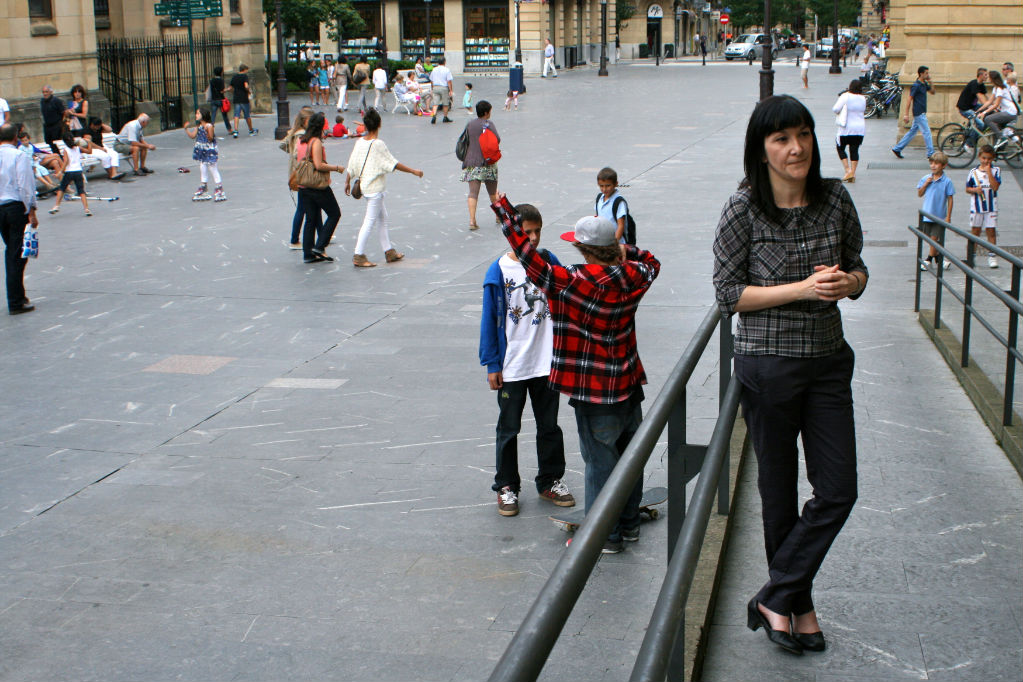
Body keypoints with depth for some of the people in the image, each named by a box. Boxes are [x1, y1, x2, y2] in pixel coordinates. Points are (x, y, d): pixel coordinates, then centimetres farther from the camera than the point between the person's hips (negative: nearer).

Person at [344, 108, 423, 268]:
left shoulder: (359, 142, 2)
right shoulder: (378, 144, -17)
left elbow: (352, 165, 9)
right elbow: (393, 164, -15)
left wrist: (347, 182, 22)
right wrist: (413, 171, -6)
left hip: (366, 186, 8)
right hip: (375, 188, -8)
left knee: (382, 218, 17)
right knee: (370, 222, -4)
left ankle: (389, 251, 24)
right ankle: (359, 256, -3)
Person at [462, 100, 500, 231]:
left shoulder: (469, 124, 9)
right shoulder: (488, 124, -6)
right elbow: (497, 139, -13)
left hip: (471, 162, 3)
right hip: (487, 162, -3)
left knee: (473, 192, -5)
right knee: (493, 192, 15)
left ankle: (472, 220, -19)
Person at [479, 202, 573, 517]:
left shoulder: (548, 261, -2)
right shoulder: (499, 271, -9)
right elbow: (490, 320, -5)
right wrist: (491, 364, -5)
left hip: (546, 363, 3)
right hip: (511, 368, -3)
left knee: (549, 425, 14)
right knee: (508, 429, 9)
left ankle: (551, 481, 30)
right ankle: (506, 486, 23)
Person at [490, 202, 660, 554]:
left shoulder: (575, 282, -22)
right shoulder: (633, 276, -4)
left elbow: (532, 261, -19)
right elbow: (652, 263, 21)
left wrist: (503, 210, -14)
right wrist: (625, 252, 8)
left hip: (595, 393, -6)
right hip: (630, 384, 6)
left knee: (600, 461, 5)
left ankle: (605, 535, 15)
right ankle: (629, 524, 32)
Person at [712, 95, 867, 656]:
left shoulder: (835, 199, -1)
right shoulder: (743, 209, -12)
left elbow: (857, 268, 11)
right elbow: (728, 293, -10)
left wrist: (848, 282, -13)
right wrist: (802, 288, -21)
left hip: (829, 361, 4)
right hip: (769, 364, -4)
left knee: (838, 491, 2)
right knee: (780, 493, 9)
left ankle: (775, 598, 17)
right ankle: (799, 604, 28)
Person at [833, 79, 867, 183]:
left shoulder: (845, 96, -13)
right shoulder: (863, 99, 4)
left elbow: (835, 109, -14)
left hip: (846, 128, -4)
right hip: (860, 128, 4)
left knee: (840, 148, 9)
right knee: (854, 150, 8)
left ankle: (848, 170, -5)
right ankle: (853, 173, 4)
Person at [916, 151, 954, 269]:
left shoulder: (947, 181, -8)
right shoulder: (925, 178, 2)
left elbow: (950, 199, -5)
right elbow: (919, 194, 7)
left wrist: (948, 216, -7)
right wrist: (925, 184, -10)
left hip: (940, 215, -4)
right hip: (927, 214, 4)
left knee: (934, 238, -3)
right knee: (929, 238, 12)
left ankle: (929, 260, 6)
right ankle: (936, 255, 30)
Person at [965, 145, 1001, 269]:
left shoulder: (996, 170, -2)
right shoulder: (973, 172, 1)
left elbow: (995, 187, -15)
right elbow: (967, 189, 7)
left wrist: (988, 171, -17)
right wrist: (975, 190, -14)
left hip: (991, 207, -1)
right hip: (976, 207, 1)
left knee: (991, 231, 1)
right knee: (975, 231, 8)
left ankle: (991, 256, 9)